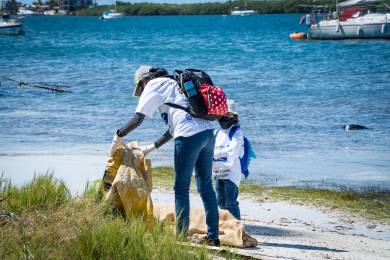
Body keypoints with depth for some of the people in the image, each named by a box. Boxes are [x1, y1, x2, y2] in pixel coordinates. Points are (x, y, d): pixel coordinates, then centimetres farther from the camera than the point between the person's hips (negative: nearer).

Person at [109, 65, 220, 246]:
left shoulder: (153, 86, 6)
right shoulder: (173, 84, 31)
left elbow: (138, 118, -3)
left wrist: (119, 135, 10)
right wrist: (154, 147, 35)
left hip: (189, 136, -8)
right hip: (207, 132, 8)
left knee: (181, 187, 1)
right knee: (206, 186, 12)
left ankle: (181, 235, 2)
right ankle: (213, 236, 14)